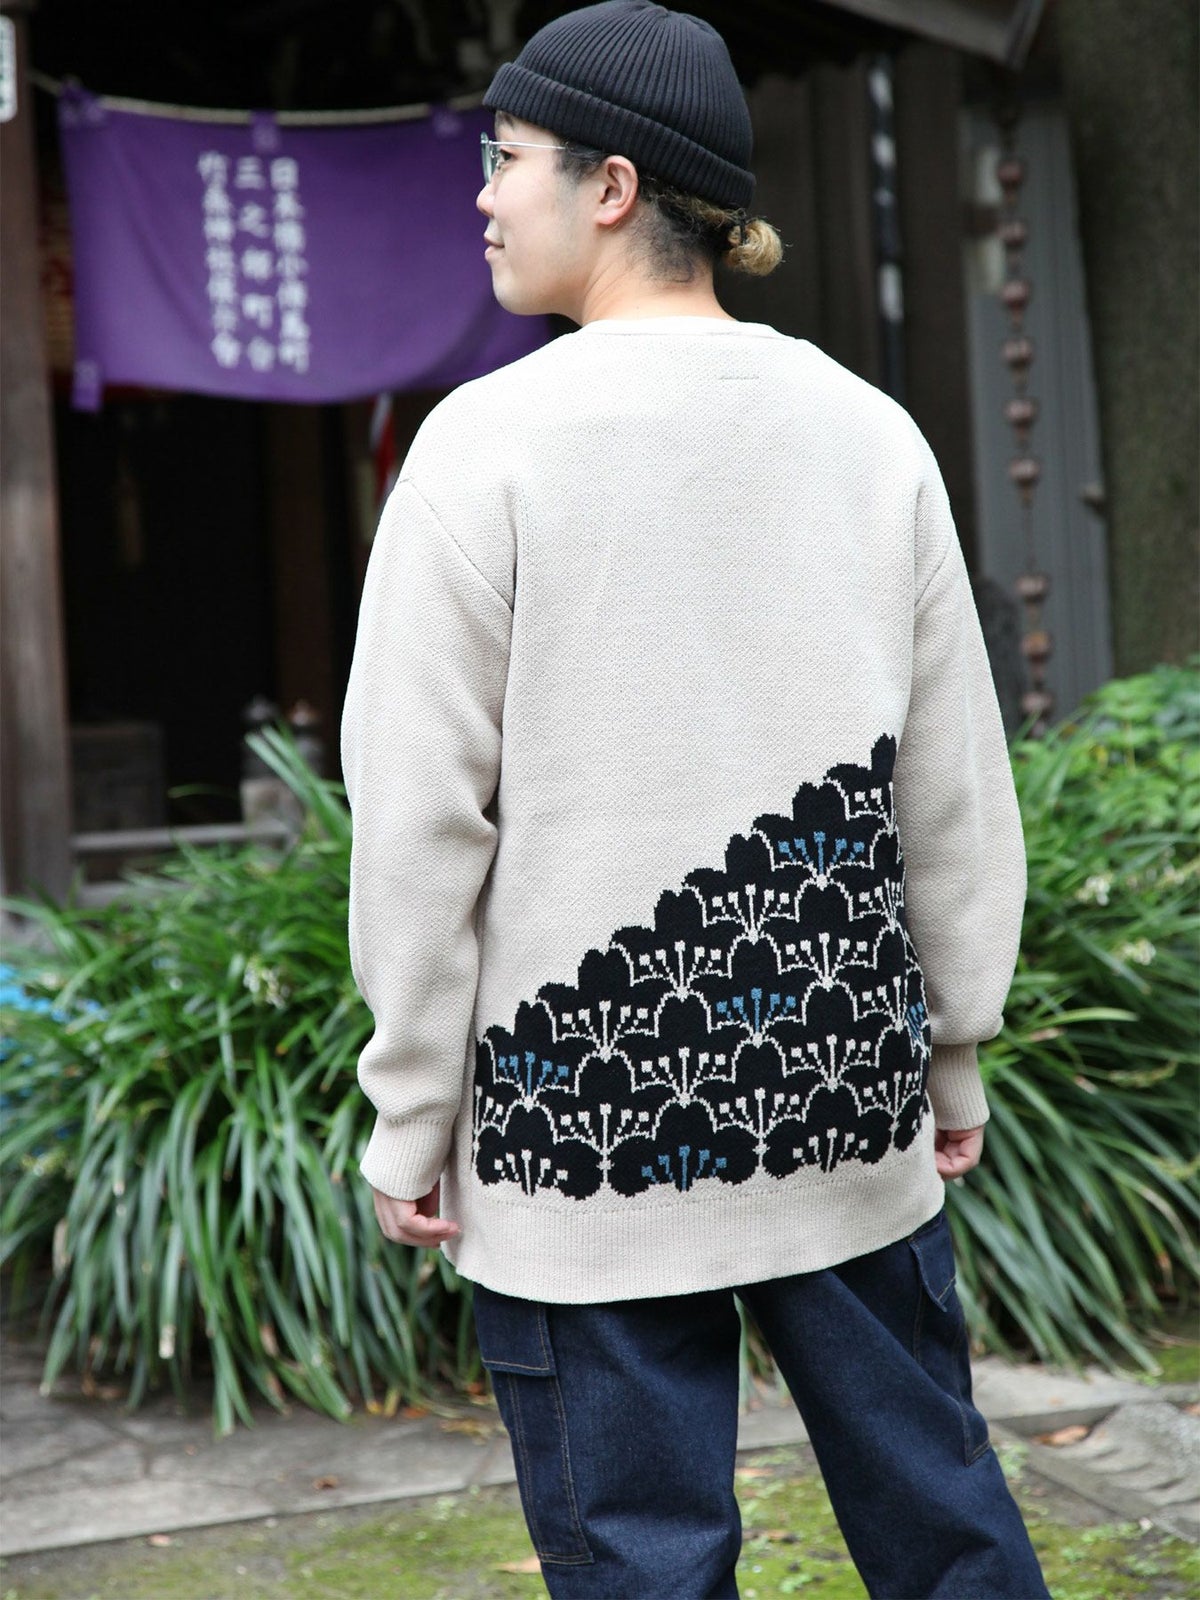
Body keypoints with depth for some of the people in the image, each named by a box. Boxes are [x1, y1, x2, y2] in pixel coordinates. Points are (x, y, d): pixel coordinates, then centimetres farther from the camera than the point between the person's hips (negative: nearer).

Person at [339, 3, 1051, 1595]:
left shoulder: (494, 437, -9)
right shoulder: (870, 433, 2)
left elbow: (422, 815, -9)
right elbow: (958, 789, 7)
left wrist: (409, 1115, 0)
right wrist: (955, 1051, 17)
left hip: (588, 1111, -4)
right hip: (843, 1098, 4)